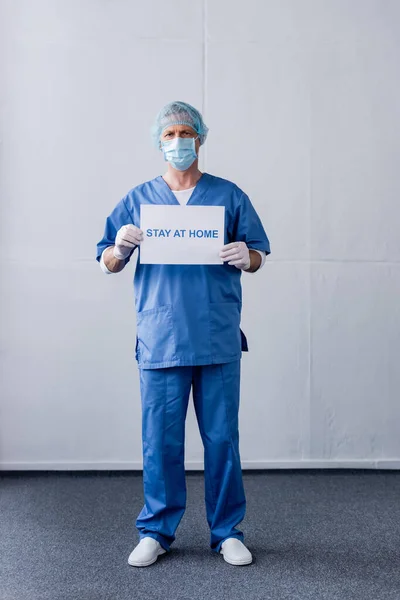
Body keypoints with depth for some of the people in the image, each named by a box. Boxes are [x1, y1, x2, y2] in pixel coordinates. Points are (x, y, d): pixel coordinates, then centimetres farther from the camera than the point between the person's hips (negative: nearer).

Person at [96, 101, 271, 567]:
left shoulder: (229, 195, 9)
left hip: (218, 339, 0)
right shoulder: (138, 199, 11)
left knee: (222, 437, 5)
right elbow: (107, 262, 11)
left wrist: (246, 258, -12)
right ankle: (156, 531, 20)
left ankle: (227, 532, 19)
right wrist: (118, 249, -11)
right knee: (160, 440, 4)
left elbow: (258, 254, 11)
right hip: (160, 340, 0)